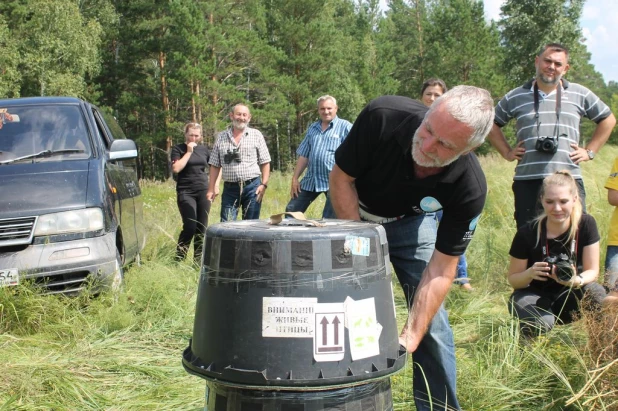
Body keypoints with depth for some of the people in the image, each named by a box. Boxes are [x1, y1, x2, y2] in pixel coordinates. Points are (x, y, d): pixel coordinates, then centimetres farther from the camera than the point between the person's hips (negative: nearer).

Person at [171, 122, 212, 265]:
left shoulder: (204, 149, 13)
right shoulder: (178, 149, 2)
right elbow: (176, 168, -13)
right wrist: (188, 152, -10)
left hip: (203, 191, 4)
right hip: (186, 192, -4)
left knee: (202, 228, 2)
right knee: (190, 226, -14)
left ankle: (198, 261, 10)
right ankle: (179, 259, -1)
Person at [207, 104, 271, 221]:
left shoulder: (256, 135, 5)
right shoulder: (221, 137, 9)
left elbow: (265, 162, 4)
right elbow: (215, 165, 10)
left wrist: (264, 184, -6)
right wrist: (211, 189, 3)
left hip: (252, 186, -1)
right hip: (230, 188, 1)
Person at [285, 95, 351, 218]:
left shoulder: (345, 127, -3)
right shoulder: (312, 128, 14)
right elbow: (303, 156, 16)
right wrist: (295, 178, 10)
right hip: (311, 180, 6)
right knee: (291, 211, 8)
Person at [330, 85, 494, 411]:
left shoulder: (469, 189, -32)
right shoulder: (383, 116, -36)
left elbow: (440, 269, -25)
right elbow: (341, 177, -19)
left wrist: (410, 338, -32)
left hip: (412, 222, 0)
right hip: (354, 215, 0)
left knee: (431, 322, -5)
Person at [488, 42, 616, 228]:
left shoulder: (580, 94, 9)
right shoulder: (515, 97, 9)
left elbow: (608, 119, 19)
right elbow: (492, 124, 19)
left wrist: (590, 151, 10)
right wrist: (507, 152, 9)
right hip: (527, 182, 0)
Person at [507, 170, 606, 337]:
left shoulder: (586, 225, -15)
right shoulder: (527, 234, -19)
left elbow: (592, 270, -9)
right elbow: (512, 278, -8)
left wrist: (577, 280, -33)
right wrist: (530, 273, -32)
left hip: (568, 296, 2)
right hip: (533, 294, -2)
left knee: (596, 293, -32)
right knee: (541, 324, -35)